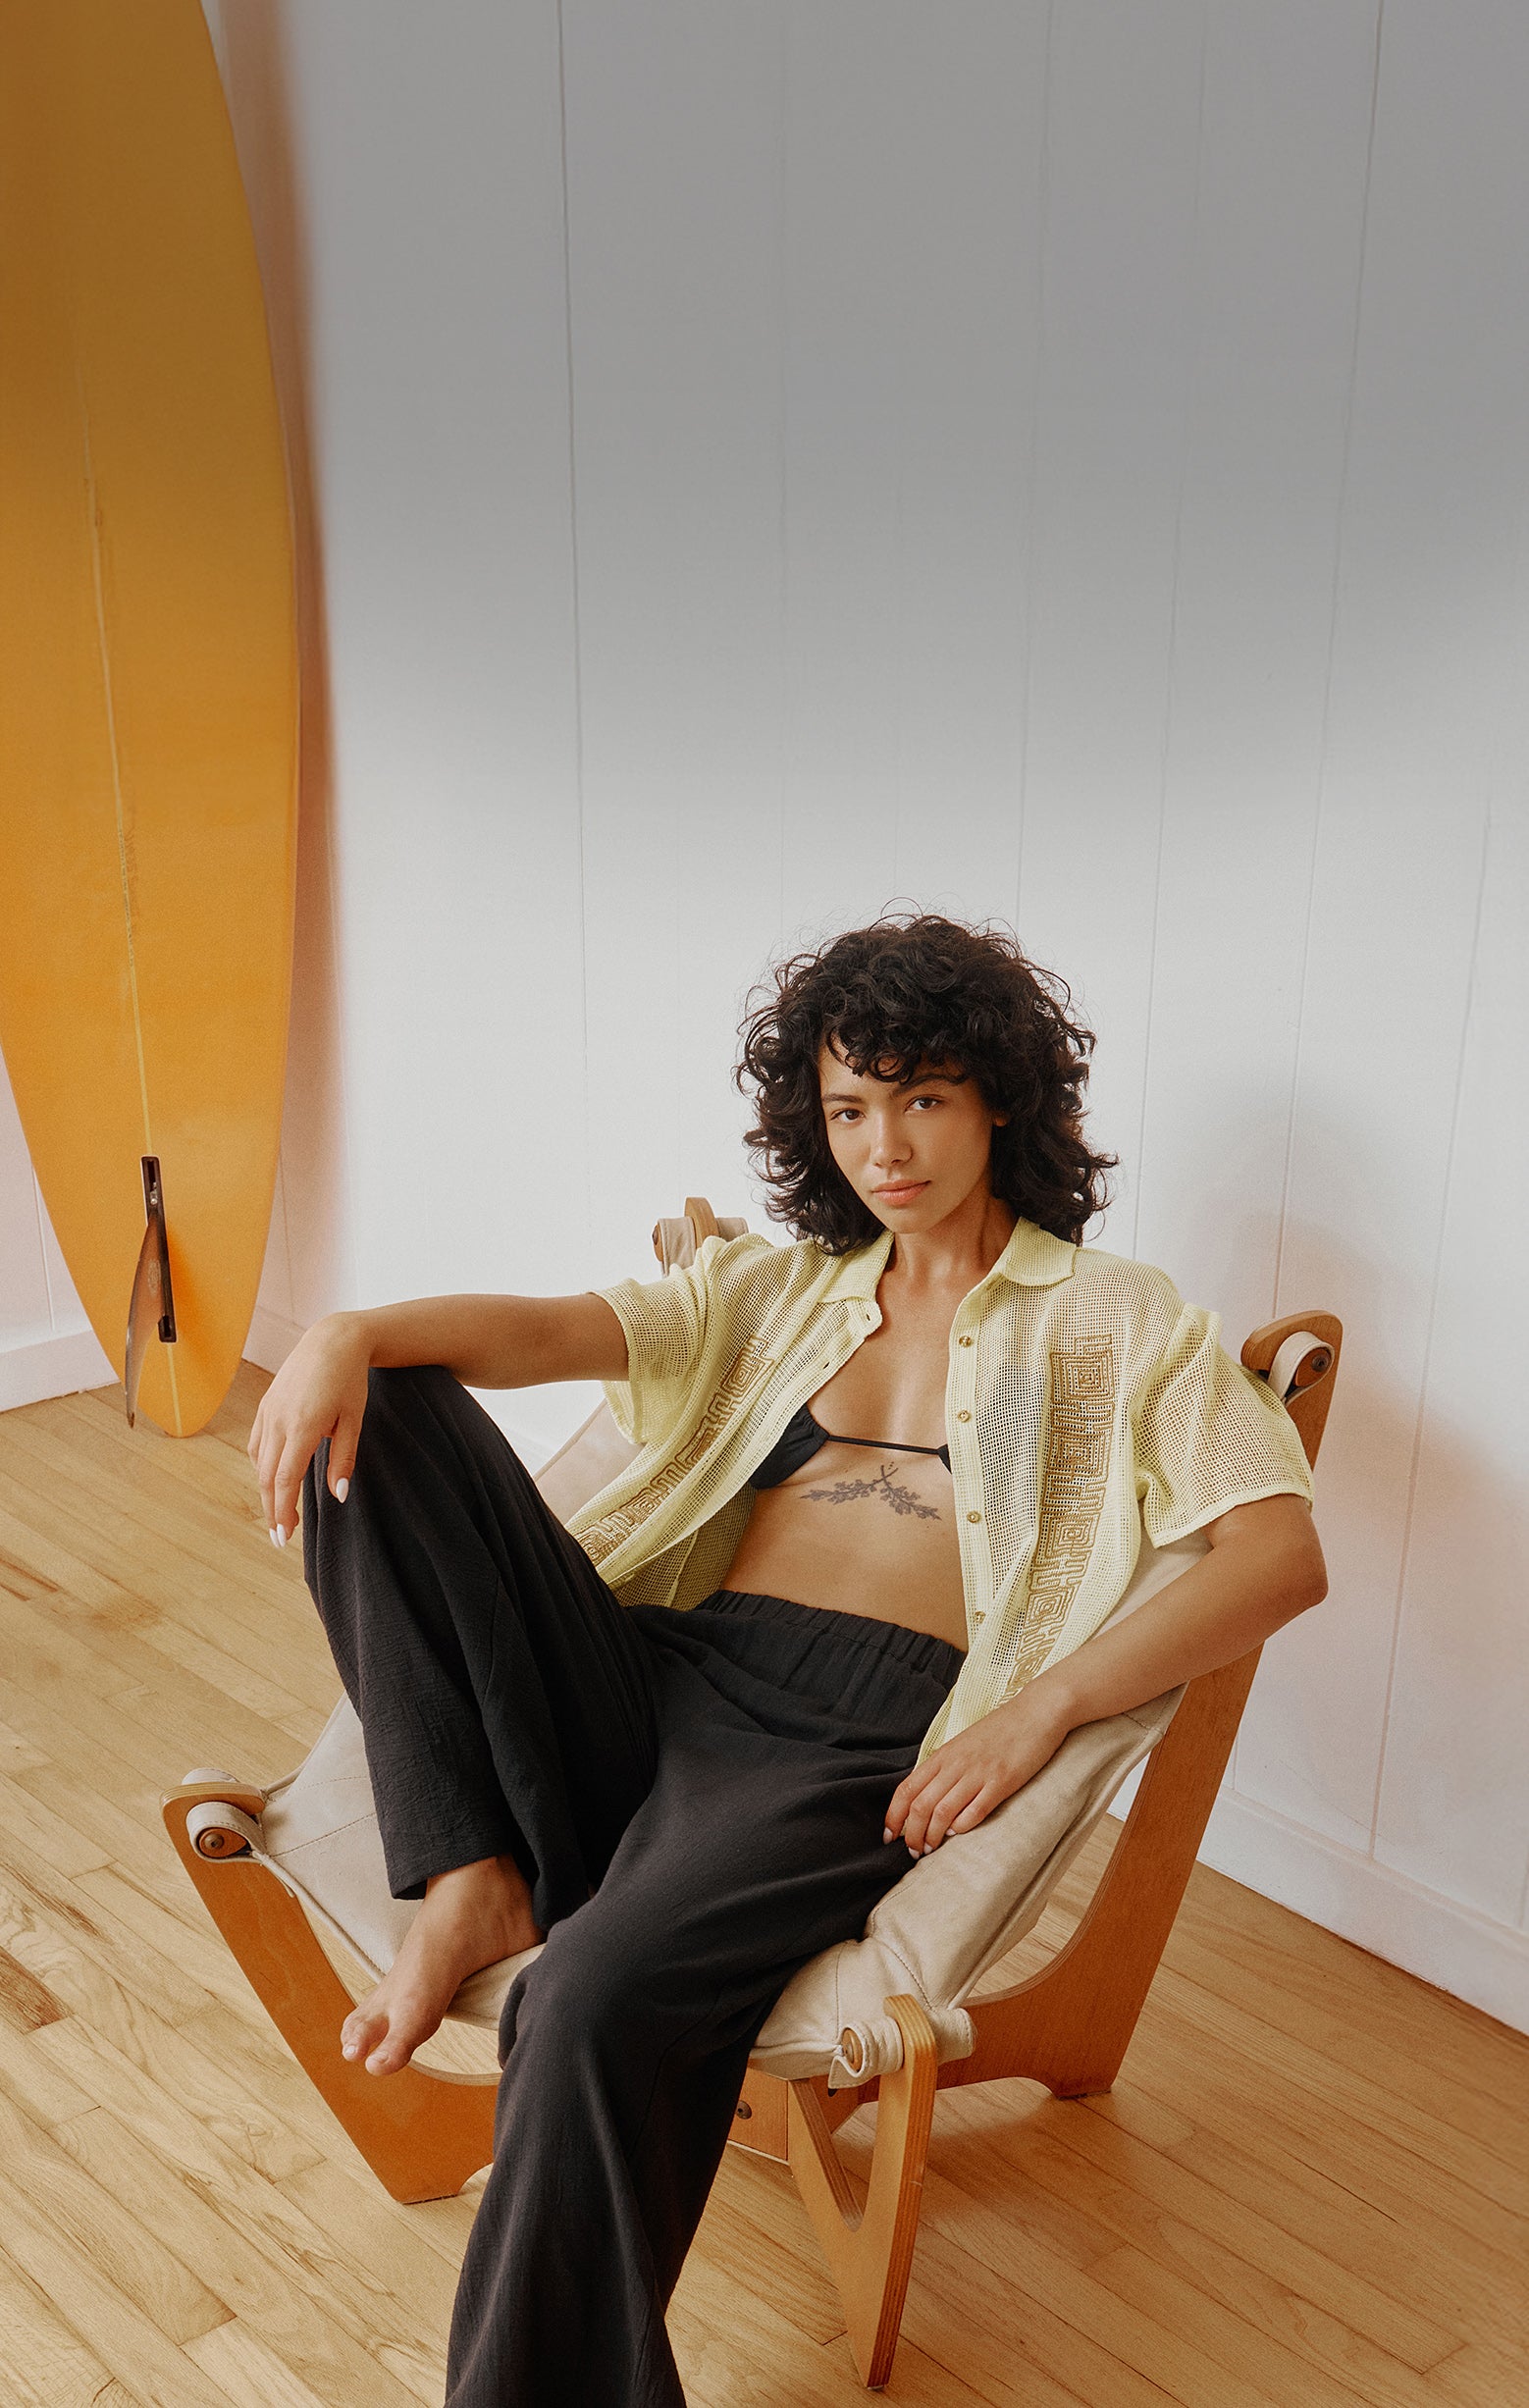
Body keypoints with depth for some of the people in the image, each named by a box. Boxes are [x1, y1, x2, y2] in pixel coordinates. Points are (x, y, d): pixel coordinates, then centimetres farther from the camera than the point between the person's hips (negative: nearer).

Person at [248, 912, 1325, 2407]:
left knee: (597, 2000, -34)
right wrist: (351, 1333, -14)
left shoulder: (1117, 1320, 11)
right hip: (661, 1682, 5)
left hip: (861, 1745, -5)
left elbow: (1284, 1555, -2)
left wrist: (1045, 1702, -15)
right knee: (384, 1413, -11)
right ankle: (474, 1882, -16)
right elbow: (554, 1329, 7)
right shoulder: (781, 1291, 23)